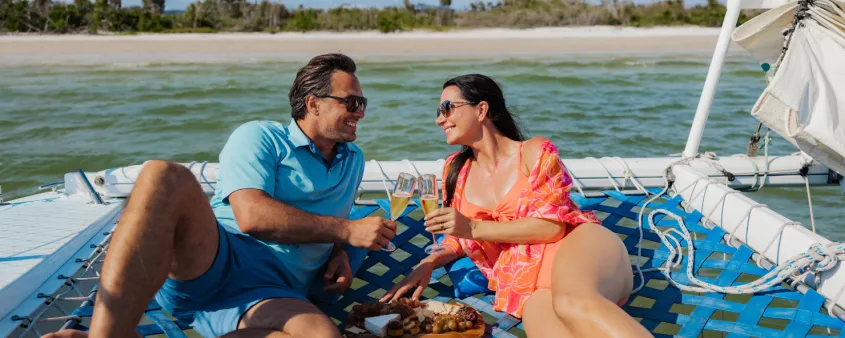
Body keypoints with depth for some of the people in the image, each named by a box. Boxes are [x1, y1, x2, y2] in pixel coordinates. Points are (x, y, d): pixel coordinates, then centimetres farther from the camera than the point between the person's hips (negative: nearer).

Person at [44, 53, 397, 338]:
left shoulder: (353, 161, 25)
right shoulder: (260, 137, 6)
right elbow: (251, 216, -11)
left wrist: (339, 252, 11)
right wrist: (346, 230, -7)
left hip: (267, 291, 3)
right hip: (210, 257, -3)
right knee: (166, 176, -33)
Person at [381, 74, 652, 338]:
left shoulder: (535, 152, 2)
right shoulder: (456, 169, 16)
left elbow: (552, 225, -8)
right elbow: (459, 238, 24)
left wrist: (474, 228, -13)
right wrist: (427, 264, 4)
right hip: (529, 283, 2)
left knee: (571, 303, -42)